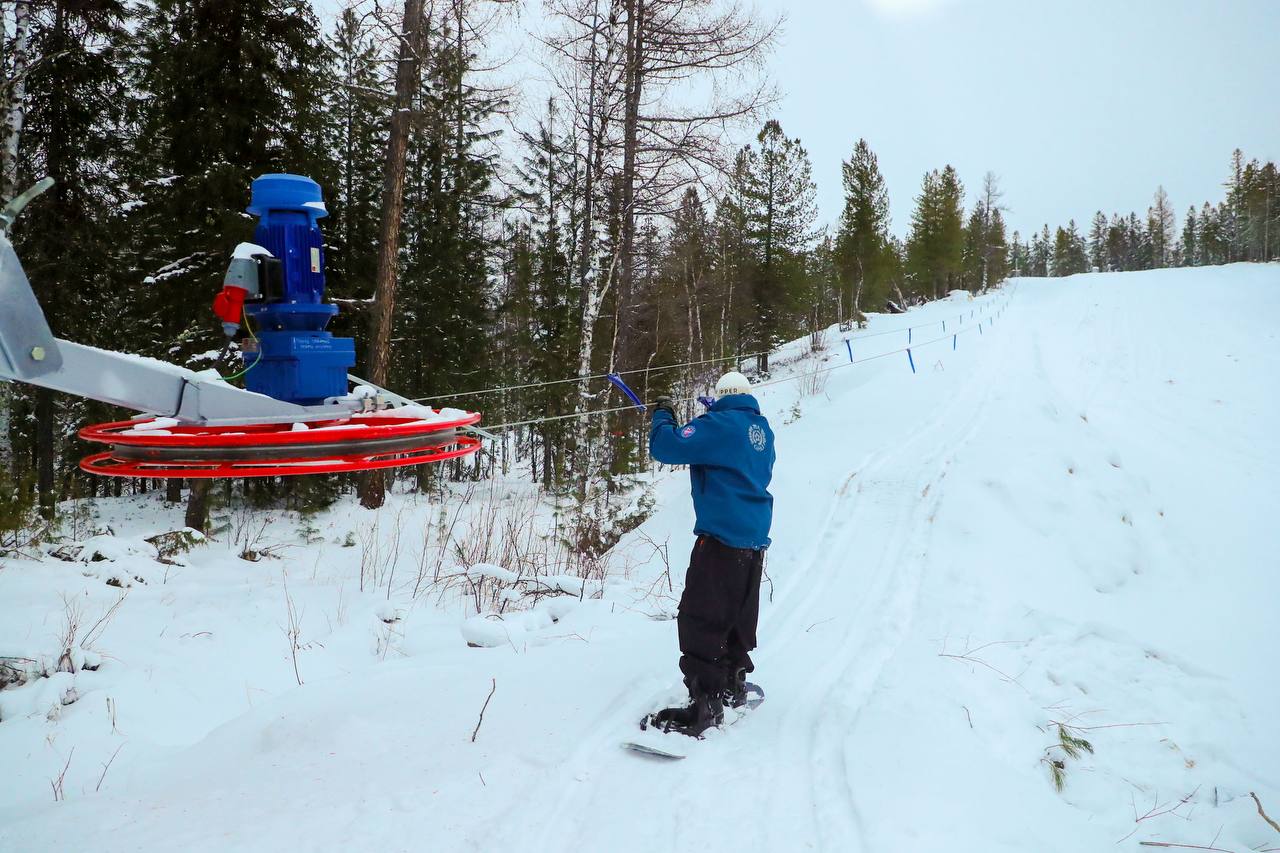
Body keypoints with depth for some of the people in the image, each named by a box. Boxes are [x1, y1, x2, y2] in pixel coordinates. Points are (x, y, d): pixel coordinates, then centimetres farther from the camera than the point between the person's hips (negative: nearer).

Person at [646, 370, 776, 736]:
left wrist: (662, 416, 4)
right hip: (755, 540, 9)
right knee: (739, 617, 20)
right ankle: (733, 684, 33)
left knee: (700, 620, -6)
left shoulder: (719, 424, -12)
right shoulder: (762, 430, 13)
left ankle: (705, 702, -8)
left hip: (722, 536, -9)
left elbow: (665, 447, -17)